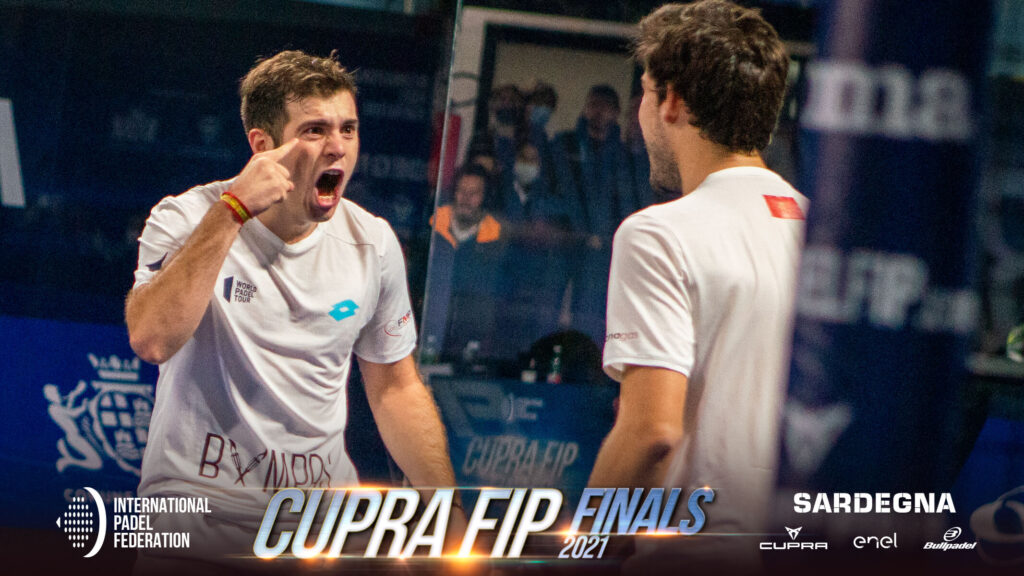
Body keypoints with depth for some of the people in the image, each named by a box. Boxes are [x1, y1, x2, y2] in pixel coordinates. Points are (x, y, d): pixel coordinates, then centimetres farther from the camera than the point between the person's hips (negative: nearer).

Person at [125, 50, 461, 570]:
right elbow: (151, 340, -28)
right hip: (196, 515, -3)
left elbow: (394, 389, 12)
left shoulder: (372, 243, 2)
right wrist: (233, 210, -28)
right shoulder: (187, 220, -9)